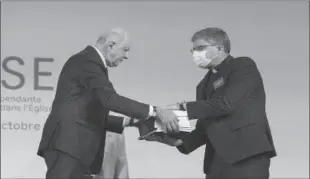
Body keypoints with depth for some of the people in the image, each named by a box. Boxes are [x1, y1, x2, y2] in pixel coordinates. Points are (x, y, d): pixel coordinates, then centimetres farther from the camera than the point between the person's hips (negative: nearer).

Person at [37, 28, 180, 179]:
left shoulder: (91, 62, 23)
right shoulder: (88, 61, -9)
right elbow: (110, 99, -23)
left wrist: (127, 122, 18)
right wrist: (155, 112, -23)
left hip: (76, 146, 10)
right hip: (67, 145, -10)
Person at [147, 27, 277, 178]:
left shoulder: (244, 66, -1)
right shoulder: (205, 85, 21)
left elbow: (227, 103, -15)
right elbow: (205, 130, 17)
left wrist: (183, 108, -11)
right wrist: (179, 141, -1)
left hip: (248, 154, -7)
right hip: (217, 160, 7)